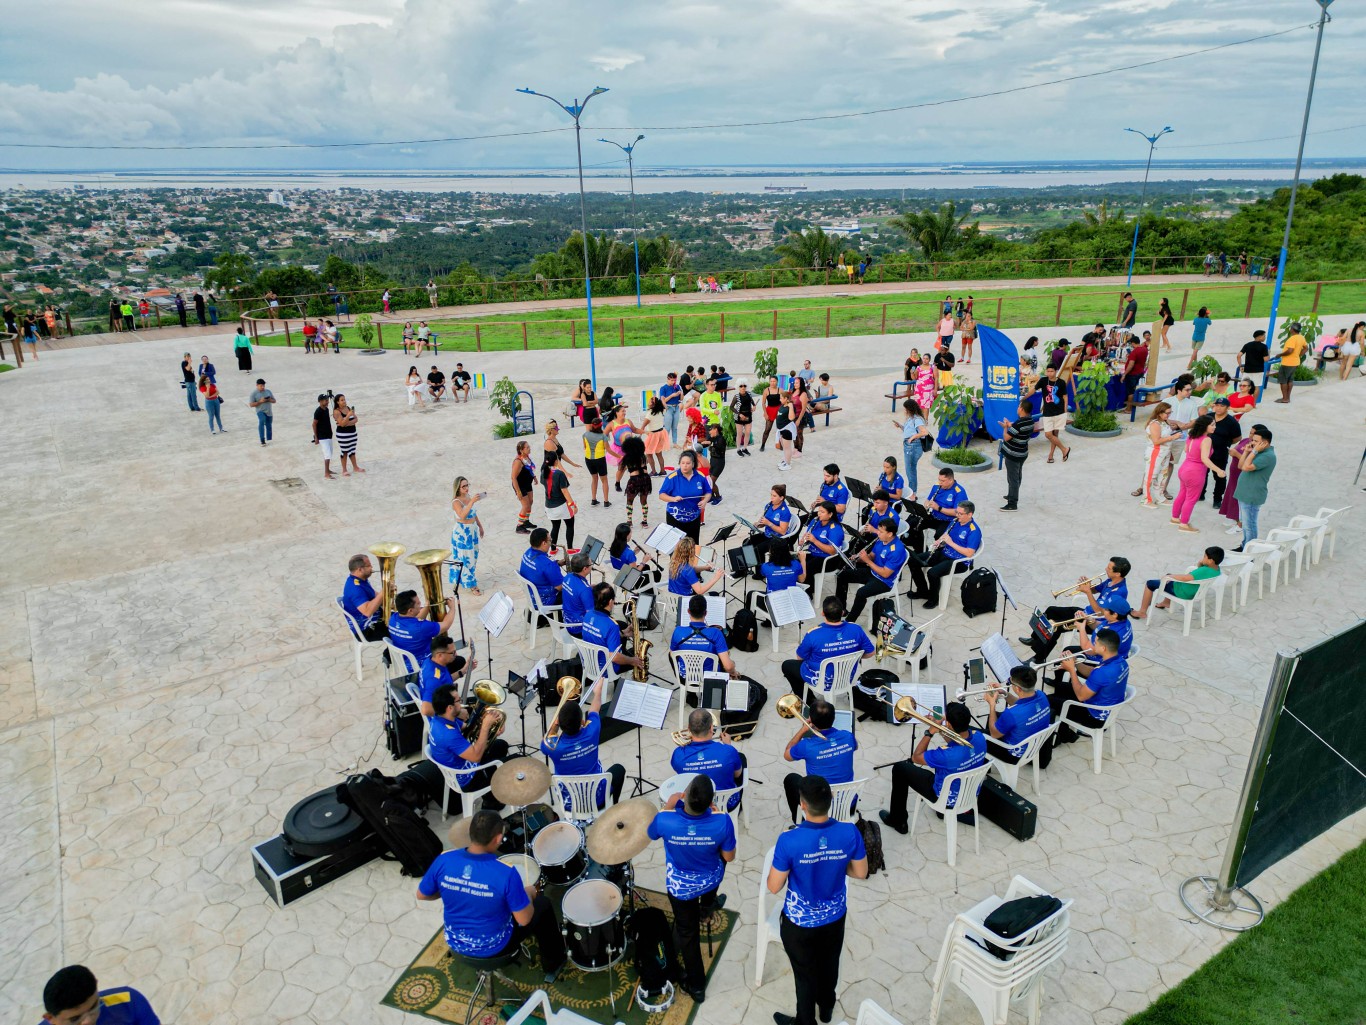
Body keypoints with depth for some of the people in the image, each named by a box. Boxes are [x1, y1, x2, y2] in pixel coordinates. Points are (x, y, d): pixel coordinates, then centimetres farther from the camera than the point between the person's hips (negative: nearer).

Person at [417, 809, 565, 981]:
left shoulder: (443, 860, -21)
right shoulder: (506, 872, -32)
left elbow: (421, 895, -4)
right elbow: (524, 919, -22)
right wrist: (528, 895, -3)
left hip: (456, 942, 4)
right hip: (493, 947, -4)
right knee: (542, 903, 18)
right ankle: (553, 965, 36)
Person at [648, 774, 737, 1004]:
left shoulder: (666, 820, -36)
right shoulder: (722, 821, -36)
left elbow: (652, 834, -10)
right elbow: (729, 857, -15)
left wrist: (669, 805, 0)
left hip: (681, 885, -1)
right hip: (711, 879, 1)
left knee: (687, 932, 24)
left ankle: (696, 985, 41)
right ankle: (706, 904, 61)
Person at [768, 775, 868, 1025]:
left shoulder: (789, 840, -33)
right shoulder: (850, 832, -24)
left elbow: (774, 887, -20)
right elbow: (861, 873, -7)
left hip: (799, 922, -3)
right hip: (834, 917, 3)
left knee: (805, 973, 22)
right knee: (829, 965, 30)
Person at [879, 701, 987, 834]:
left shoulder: (947, 754, -39)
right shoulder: (979, 737, -21)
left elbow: (915, 758, -19)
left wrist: (930, 732, -17)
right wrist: (942, 730, -9)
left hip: (948, 799, -6)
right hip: (971, 794, 6)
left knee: (900, 768, 8)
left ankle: (897, 821, 23)